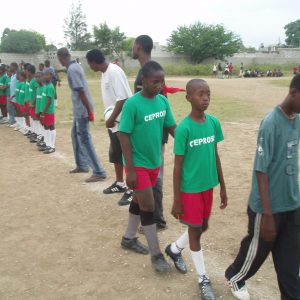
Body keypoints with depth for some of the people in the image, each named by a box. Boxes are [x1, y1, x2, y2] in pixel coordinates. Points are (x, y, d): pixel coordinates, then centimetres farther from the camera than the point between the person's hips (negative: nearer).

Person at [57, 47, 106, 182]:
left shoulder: (71, 70, -19)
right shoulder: (76, 66, 10)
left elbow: (81, 91, -23)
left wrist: (89, 111, -21)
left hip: (82, 109, -10)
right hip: (80, 109, 10)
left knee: (85, 140, -6)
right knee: (76, 135, 21)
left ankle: (99, 173, -3)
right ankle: (82, 165, 32)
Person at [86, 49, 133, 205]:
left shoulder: (114, 72, -20)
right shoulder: (105, 73, 10)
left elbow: (123, 98, -25)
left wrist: (111, 119, -21)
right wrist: (110, 119, 12)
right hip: (114, 122, 10)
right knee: (115, 155, 19)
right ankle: (119, 183, 35)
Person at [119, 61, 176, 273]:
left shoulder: (163, 101, -2)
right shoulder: (132, 104, -19)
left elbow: (173, 128, 5)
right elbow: (124, 136, -17)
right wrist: (130, 169, -18)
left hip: (155, 162, 6)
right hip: (138, 164, -6)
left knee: (139, 201, 20)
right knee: (148, 207, -1)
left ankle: (129, 238, 39)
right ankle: (156, 255, 13)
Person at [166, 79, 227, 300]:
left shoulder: (214, 122, -2)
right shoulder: (183, 128, -18)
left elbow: (216, 156, 7)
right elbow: (178, 165, -13)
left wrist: (223, 188, 10)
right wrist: (176, 200, -10)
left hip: (208, 185, 6)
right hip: (190, 188, -6)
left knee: (203, 227, 19)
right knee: (195, 230, 7)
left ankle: (174, 249, 46)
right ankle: (203, 279, 25)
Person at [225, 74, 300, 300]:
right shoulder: (271, 124, -21)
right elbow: (261, 171, -21)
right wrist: (267, 214, -20)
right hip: (269, 207, -6)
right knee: (257, 251, 18)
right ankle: (235, 277, 46)